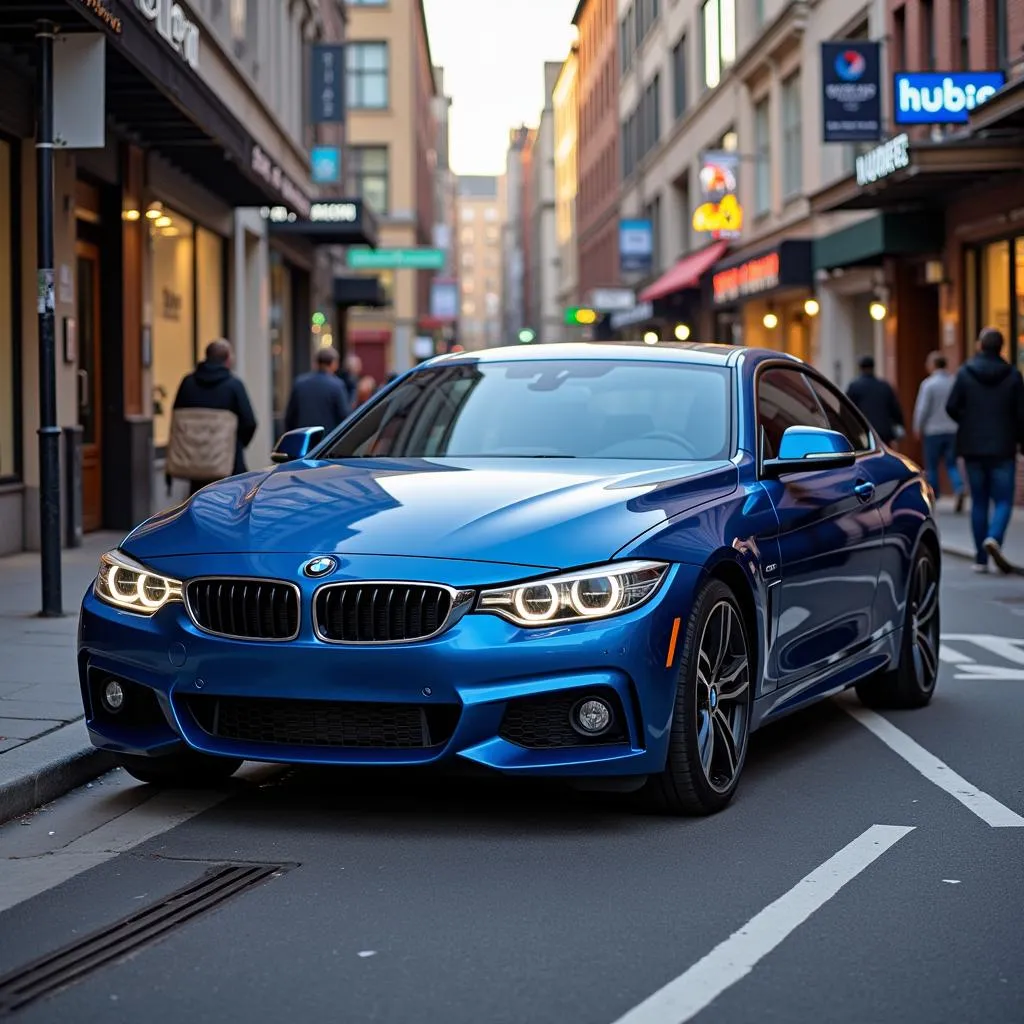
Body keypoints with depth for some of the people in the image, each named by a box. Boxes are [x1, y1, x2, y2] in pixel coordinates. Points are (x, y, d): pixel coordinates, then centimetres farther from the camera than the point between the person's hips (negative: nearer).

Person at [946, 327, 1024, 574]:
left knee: (979, 501, 8)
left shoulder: (965, 372, -3)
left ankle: (981, 559, 8)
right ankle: (994, 538, -26)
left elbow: (952, 407, -5)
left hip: (973, 447, 1)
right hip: (1003, 448, -1)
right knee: (1003, 500, 3)